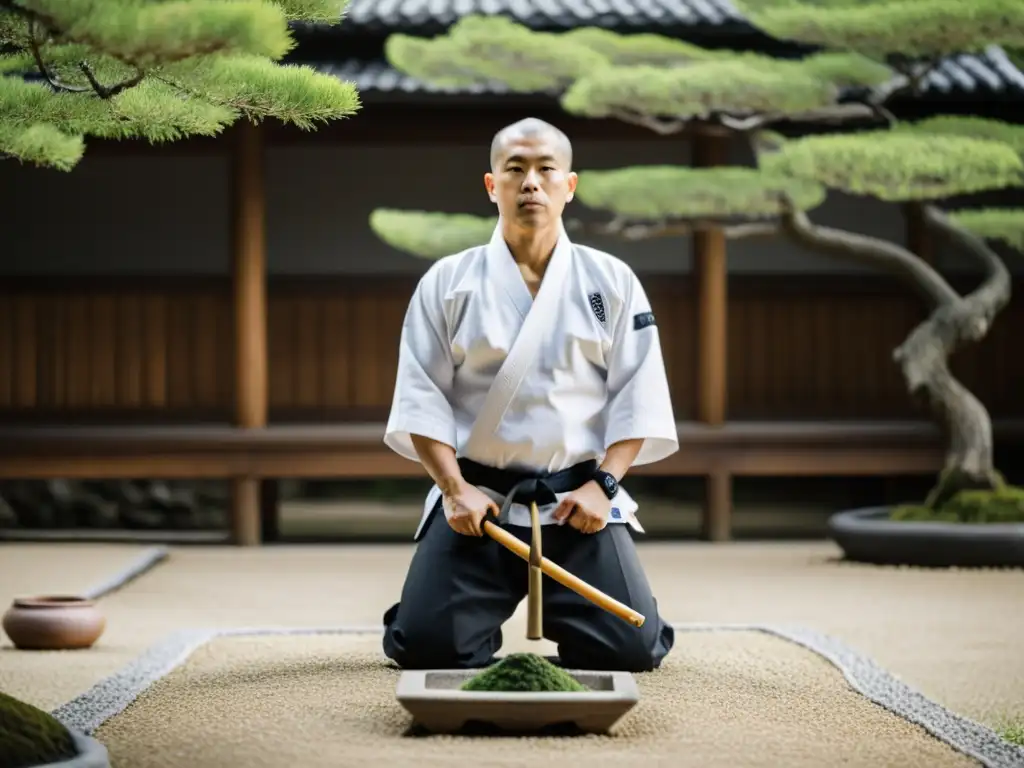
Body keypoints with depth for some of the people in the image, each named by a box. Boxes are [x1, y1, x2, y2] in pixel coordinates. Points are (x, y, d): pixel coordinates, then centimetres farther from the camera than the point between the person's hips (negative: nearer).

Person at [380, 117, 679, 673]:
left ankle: (557, 612, 22)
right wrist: (455, 490, -12)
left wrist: (602, 485, -9)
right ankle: (491, 609, 22)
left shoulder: (611, 282, 6)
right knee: (428, 646, -14)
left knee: (628, 649, -13)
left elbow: (637, 398, 4)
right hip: (477, 502, 0)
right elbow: (422, 398, 0)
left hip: (578, 504, 0)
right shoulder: (448, 282, 4)